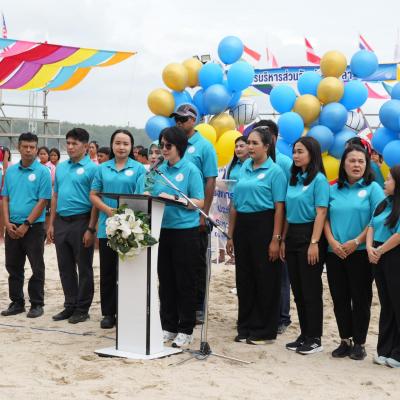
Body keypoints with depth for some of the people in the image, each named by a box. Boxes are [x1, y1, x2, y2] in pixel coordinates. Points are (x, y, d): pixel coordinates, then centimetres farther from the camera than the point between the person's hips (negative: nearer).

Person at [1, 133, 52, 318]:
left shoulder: (42, 172, -6)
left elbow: (43, 201, -11)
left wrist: (26, 225, -14)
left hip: (33, 227, -5)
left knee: (37, 268, 2)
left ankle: (37, 304, 11)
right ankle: (16, 302, 21)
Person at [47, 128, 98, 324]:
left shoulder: (91, 168, -7)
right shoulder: (60, 167, 12)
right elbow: (55, 196, 16)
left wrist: (91, 229, -15)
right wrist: (51, 224, 10)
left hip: (81, 221, -6)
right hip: (61, 222, 6)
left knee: (84, 268, 4)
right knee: (65, 267, 11)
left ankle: (82, 309, 12)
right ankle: (70, 305, 22)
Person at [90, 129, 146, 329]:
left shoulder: (138, 169, 1)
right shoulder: (103, 169, 10)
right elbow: (93, 195, 8)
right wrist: (108, 210, -9)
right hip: (106, 226, 3)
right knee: (107, 271, 8)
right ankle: (108, 313, 16)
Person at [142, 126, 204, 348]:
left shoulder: (190, 170, -5)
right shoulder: (160, 169, 11)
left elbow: (199, 202, -8)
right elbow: (153, 196, 17)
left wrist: (174, 198, -18)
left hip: (185, 231, -5)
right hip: (162, 230, 5)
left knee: (184, 282, 2)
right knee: (166, 281, 11)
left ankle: (186, 330, 11)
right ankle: (168, 327, 21)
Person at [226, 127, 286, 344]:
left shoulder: (274, 171, -6)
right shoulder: (244, 168, 12)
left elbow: (279, 207, -10)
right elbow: (235, 204, 14)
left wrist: (276, 239, -16)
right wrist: (230, 236, 12)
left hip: (263, 226, -6)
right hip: (242, 225, 6)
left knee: (265, 279, 1)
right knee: (244, 277, 10)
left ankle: (263, 330, 11)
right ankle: (245, 326, 21)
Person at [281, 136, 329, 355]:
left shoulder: (319, 179, -9)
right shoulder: (293, 179, 12)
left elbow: (320, 213, -14)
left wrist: (314, 243, -19)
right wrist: (283, 239, 11)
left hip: (309, 235, -7)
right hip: (292, 236, 7)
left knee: (311, 290, -1)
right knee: (297, 289, 11)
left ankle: (314, 338, 8)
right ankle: (304, 335, 21)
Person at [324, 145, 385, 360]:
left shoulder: (372, 188, -2)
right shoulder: (334, 189, 11)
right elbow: (325, 218, 8)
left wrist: (356, 242, -14)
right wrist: (332, 241, -7)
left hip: (360, 252, -4)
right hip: (335, 253, 4)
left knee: (361, 299, 3)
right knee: (339, 299, 9)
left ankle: (359, 343, 13)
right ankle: (345, 341, 20)